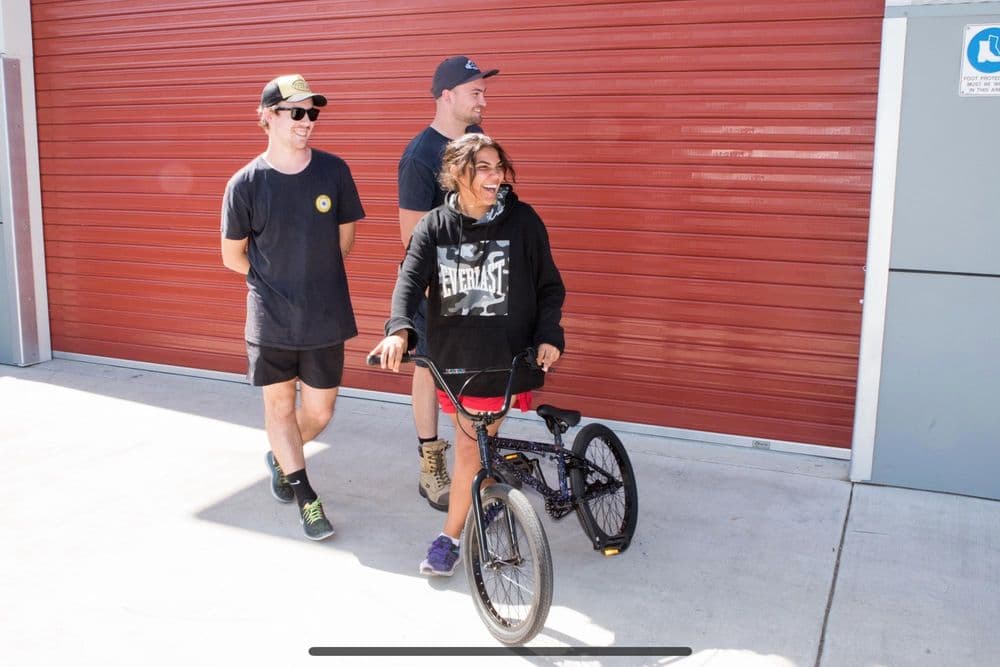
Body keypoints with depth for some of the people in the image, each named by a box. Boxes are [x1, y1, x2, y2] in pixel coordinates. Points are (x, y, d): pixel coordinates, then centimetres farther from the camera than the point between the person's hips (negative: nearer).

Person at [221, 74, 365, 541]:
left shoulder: (333, 171, -4)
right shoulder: (246, 183, -7)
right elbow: (233, 256, 3)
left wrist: (310, 273, 9)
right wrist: (276, 279, 7)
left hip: (325, 317, 1)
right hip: (270, 319, -1)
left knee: (318, 410, 9)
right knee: (279, 404, 9)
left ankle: (280, 460, 40)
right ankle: (305, 497, 27)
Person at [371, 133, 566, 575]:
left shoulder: (522, 221, -5)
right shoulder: (434, 226, -1)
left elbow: (550, 286, 2)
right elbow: (410, 279, -13)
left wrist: (549, 337, -11)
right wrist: (399, 329, -31)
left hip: (505, 358, -2)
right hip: (454, 357, 2)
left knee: (470, 451, 2)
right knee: (472, 447, 10)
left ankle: (449, 539, 17)